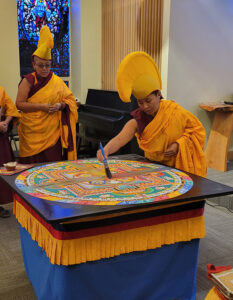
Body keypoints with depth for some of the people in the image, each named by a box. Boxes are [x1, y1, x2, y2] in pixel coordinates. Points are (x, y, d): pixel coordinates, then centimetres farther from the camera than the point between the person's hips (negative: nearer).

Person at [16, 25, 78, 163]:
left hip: (52, 131, 2)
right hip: (32, 132, -2)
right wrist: (41, 107, -17)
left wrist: (60, 105, -12)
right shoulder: (28, 81, -2)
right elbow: (19, 104, -8)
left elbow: (70, 100, 10)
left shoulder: (57, 81, 6)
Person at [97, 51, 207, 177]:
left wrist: (178, 144, -15)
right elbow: (119, 139, -25)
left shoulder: (174, 111, -13)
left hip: (181, 167, -2)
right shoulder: (137, 121, -10)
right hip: (155, 167, 3)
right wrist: (105, 151, -47)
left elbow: (197, 129, -1)